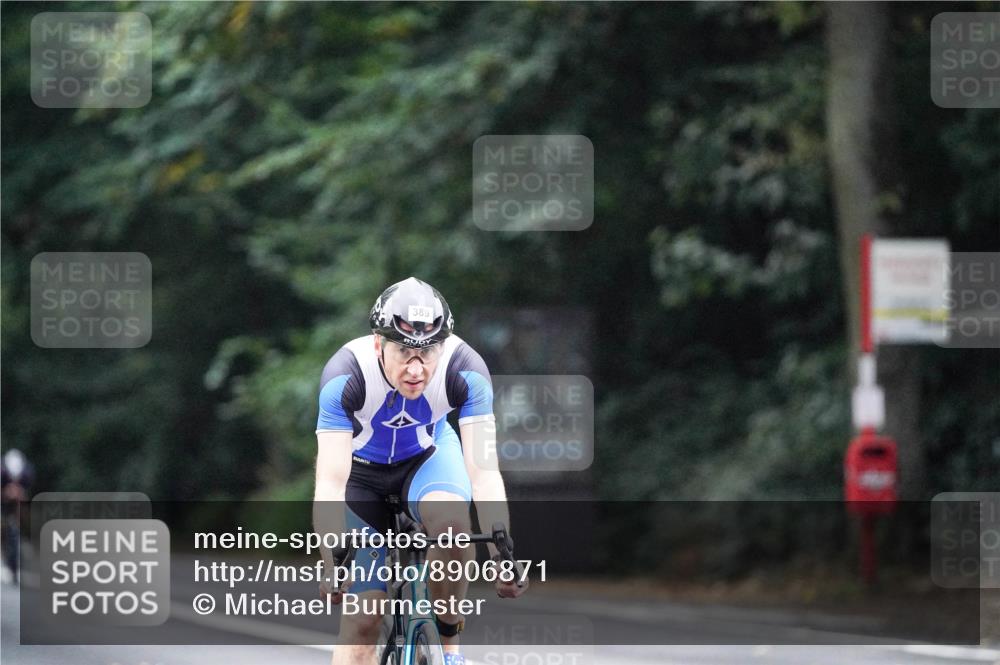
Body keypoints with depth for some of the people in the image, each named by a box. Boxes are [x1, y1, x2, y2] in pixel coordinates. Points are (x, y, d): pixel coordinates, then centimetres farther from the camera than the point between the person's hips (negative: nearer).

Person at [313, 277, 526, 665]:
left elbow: (484, 471, -33)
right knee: (363, 615, -9)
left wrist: (503, 555, -45)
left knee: (451, 522, -33)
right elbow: (330, 484, -37)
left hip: (428, 455, 1)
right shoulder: (346, 375, -34)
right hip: (363, 469, 0)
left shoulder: (465, 370, -30)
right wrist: (334, 567, -48)